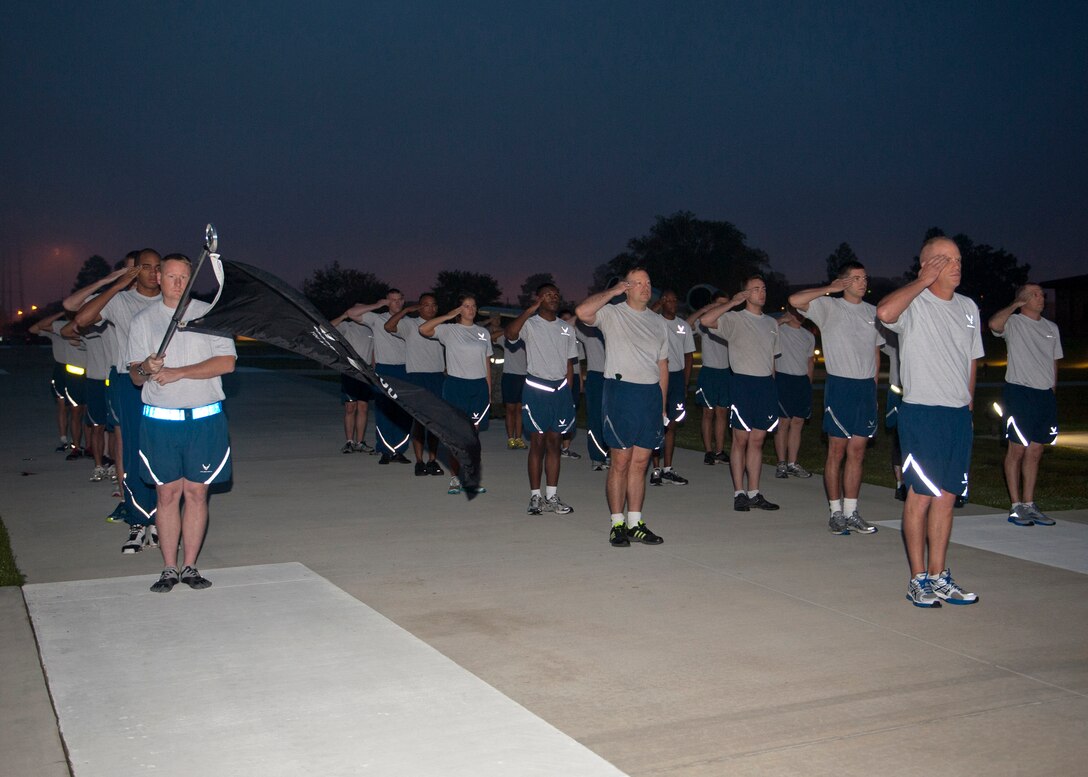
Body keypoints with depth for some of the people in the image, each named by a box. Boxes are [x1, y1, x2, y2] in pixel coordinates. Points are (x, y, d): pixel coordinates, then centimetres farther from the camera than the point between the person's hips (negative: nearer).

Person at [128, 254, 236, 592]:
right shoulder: (143, 320, 10)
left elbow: (227, 362, -6)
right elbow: (134, 376, 9)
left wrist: (178, 372, -12)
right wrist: (146, 369, -15)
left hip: (204, 418, -1)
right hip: (159, 420, 1)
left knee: (196, 492, 2)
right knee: (167, 493, 2)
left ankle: (190, 566, 10)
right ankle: (169, 568, 9)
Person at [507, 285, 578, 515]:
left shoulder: (567, 328, 14)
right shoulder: (529, 324, -2)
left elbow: (569, 364, 16)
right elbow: (510, 334, -25)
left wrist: (567, 392, 10)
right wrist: (530, 311, -27)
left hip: (560, 388, 5)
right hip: (536, 389, -4)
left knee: (555, 442, 6)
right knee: (538, 442, -2)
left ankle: (552, 496, 10)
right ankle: (535, 496, 4)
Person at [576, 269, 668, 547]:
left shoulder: (659, 323, 18)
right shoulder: (612, 314, 0)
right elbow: (582, 312, -21)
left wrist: (662, 406, 14)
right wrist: (613, 292, -10)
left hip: (651, 394, 5)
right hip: (621, 391, -5)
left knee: (640, 462, 7)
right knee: (620, 461, -2)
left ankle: (635, 524, 13)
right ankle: (617, 525, 5)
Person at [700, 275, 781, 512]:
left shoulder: (772, 323, 17)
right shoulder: (735, 319, -3)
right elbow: (706, 320, -21)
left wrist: (771, 384, 15)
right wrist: (732, 303, -14)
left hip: (766, 384, 5)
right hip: (743, 383, -5)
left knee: (758, 440, 8)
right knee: (741, 439, -1)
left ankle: (754, 493, 12)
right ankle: (739, 493, 4)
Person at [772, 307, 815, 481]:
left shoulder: (808, 336, 15)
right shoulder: (778, 329, -3)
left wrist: (809, 382, 14)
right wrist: (781, 320, -24)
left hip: (802, 381, 6)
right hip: (783, 379, -6)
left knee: (798, 422, 6)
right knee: (783, 422, -4)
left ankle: (792, 463, 13)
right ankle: (781, 464, 3)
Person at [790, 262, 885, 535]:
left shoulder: (872, 312, 14)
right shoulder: (829, 307, -2)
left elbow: (876, 351, 19)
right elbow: (795, 300, -18)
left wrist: (873, 387, 13)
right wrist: (829, 289, -8)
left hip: (866, 387, 5)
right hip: (840, 385, -5)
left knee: (857, 452, 7)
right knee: (837, 451, 0)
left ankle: (851, 512, 13)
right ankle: (835, 512, 7)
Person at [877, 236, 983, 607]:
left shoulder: (968, 307, 14)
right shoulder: (913, 303, -7)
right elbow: (884, 312, -31)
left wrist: (968, 403, 17)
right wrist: (923, 281, -19)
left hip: (959, 414, 7)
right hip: (922, 412, -6)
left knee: (946, 496, 10)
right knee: (921, 495, -2)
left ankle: (939, 577, 18)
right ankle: (919, 579, 7)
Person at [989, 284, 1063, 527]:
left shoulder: (1052, 328, 18)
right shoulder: (1013, 323, -2)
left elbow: (1054, 363, 22)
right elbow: (994, 324, -25)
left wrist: (1052, 392, 16)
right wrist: (1016, 304, -13)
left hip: (1045, 395, 6)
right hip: (1020, 392, -6)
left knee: (1035, 452, 9)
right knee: (1017, 450, -2)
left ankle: (1029, 505, 15)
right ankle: (1016, 506, 3)